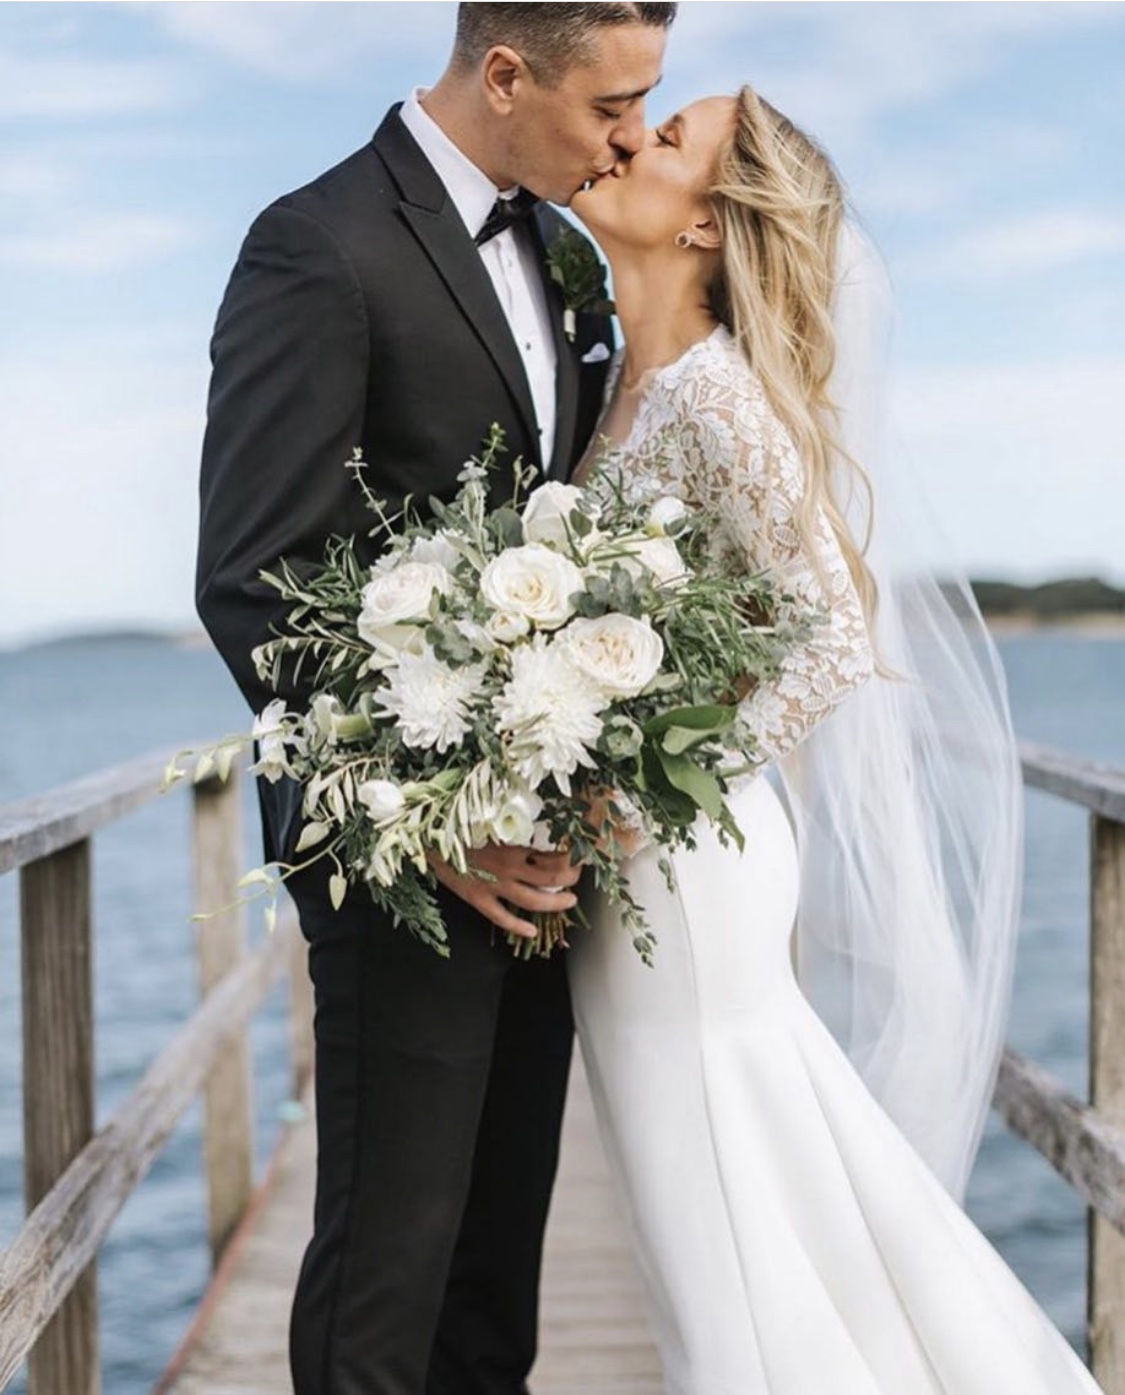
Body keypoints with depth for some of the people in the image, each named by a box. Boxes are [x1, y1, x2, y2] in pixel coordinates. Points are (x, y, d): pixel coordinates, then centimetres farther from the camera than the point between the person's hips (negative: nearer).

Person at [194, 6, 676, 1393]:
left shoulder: (547, 252, 11)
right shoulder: (323, 249, -15)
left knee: (503, 1228, 17)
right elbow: (251, 585, -18)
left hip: (534, 840, 8)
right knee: (390, 1243, 3)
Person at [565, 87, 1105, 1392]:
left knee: (736, 1237, 4)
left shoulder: (712, 392, -18)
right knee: (773, 1186, 19)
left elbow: (836, 638, -21)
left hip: (678, 860, -9)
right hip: (630, 857, 9)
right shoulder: (633, 381, 8)